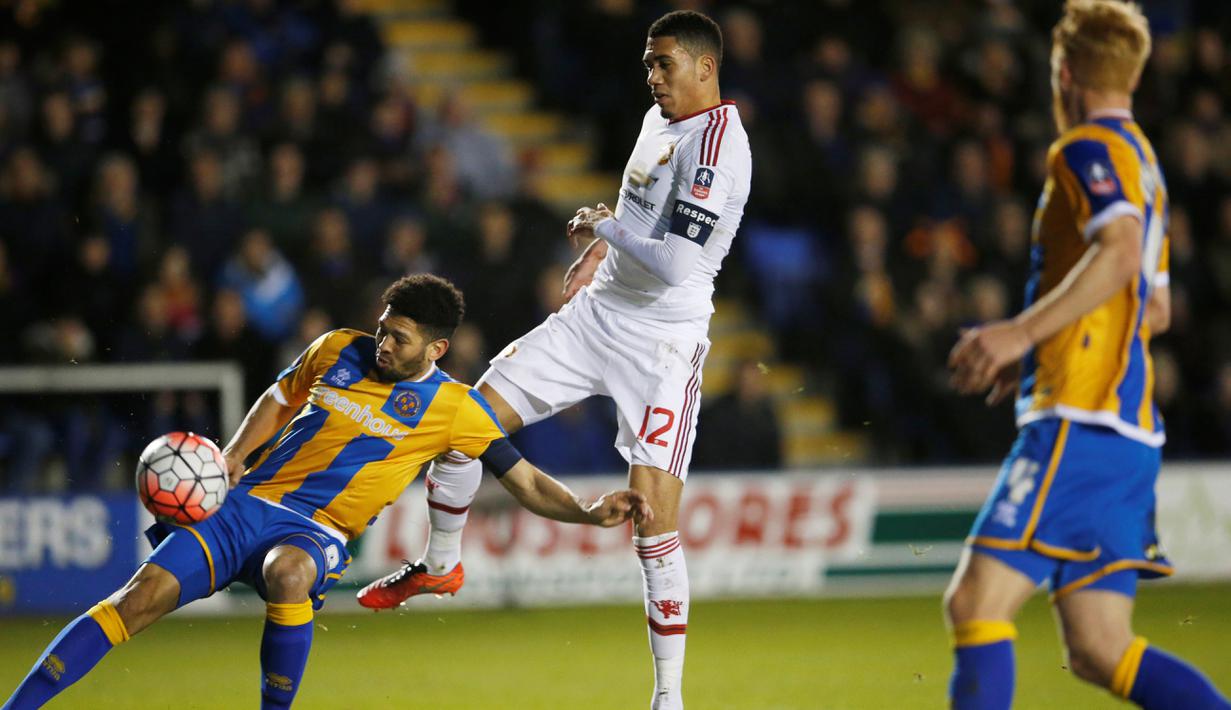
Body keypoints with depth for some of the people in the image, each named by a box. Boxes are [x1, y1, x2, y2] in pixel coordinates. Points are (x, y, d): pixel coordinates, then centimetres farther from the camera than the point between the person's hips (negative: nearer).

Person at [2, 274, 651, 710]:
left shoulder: (453, 408, 1)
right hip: (246, 501, 3)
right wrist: (231, 458, 12)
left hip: (317, 532, -3)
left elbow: (525, 482, 2)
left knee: (288, 573, -41)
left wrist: (589, 512, -15)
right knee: (141, 596, -18)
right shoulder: (337, 350, 10)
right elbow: (280, 398, 27)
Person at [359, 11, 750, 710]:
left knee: (655, 531, -12)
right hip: (597, 313, 8)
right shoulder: (659, 120, 10)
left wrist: (605, 224, -13)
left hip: (662, 343, -8)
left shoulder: (717, 144, -19)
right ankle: (441, 565, 29)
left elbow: (676, 263, -28)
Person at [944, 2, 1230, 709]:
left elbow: (1120, 252, -23)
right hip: (1130, 431, 9)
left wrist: (1022, 331, -26)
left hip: (1080, 423, -9)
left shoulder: (1088, 148, -4)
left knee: (977, 600, -12)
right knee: (1099, 650, 5)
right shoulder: (1143, 163, 25)